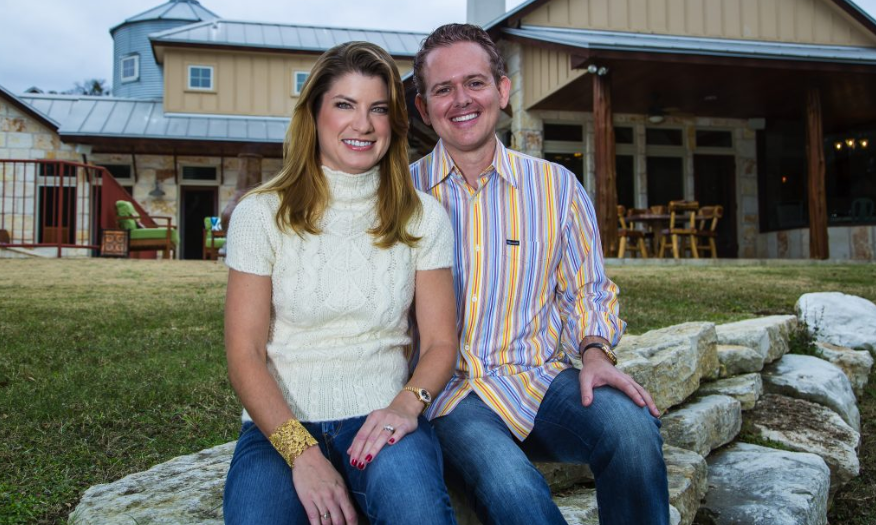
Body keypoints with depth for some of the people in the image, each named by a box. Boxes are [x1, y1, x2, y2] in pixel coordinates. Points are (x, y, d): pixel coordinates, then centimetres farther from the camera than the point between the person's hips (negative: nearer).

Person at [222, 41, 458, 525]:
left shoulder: (422, 217, 5)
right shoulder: (262, 214, 1)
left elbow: (440, 342, 4)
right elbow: (244, 354, -3)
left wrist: (407, 403, -17)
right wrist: (301, 450, -16)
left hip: (380, 421, 0)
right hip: (280, 426, 1)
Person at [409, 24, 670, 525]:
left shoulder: (557, 186, 8)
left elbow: (587, 290, 15)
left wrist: (595, 351, -6)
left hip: (542, 380, 3)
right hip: (450, 393, -3)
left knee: (632, 425, -27)